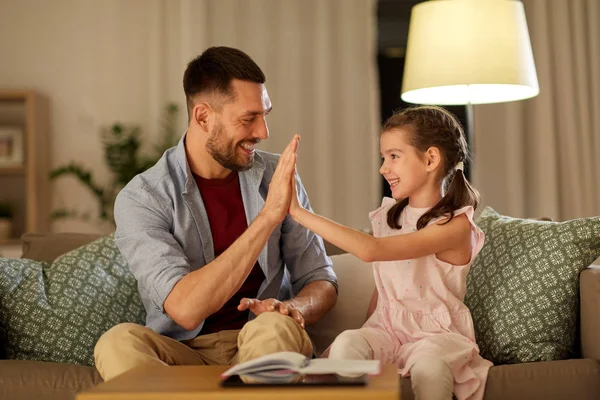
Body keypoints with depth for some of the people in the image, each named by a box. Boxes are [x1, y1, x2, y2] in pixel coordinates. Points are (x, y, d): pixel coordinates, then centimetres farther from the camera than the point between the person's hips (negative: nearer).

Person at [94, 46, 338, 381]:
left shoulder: (277, 177, 2)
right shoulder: (141, 199, -9)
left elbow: (321, 281, 7)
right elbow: (186, 309, -22)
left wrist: (293, 309, -18)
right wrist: (268, 215, -25)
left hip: (264, 350, 1)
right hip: (183, 354, 0)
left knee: (274, 327, -32)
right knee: (119, 342, -31)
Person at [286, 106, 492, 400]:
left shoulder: (455, 224, -14)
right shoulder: (389, 216, 10)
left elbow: (371, 250, -25)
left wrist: (298, 212, -25)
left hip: (435, 331, -4)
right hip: (386, 326, 5)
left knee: (429, 364, -37)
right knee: (345, 344, -28)